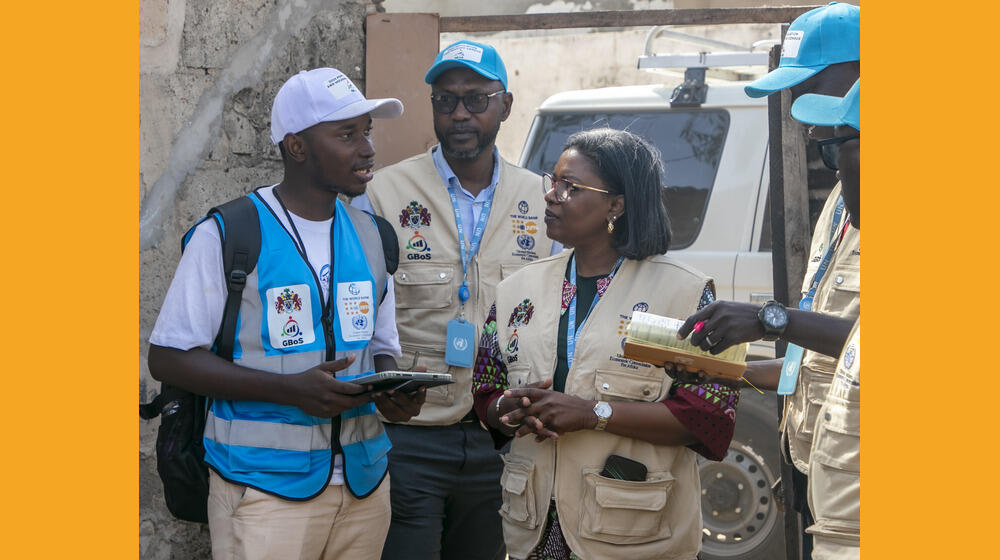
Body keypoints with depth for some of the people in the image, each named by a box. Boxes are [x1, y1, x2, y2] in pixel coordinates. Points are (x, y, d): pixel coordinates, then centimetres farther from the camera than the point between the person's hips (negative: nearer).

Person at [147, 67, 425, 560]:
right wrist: (291, 390, -20)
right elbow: (168, 357, -10)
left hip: (363, 480, 5)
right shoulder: (226, 236, -7)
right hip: (265, 487, -5)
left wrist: (393, 392, -5)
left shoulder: (370, 236, 11)